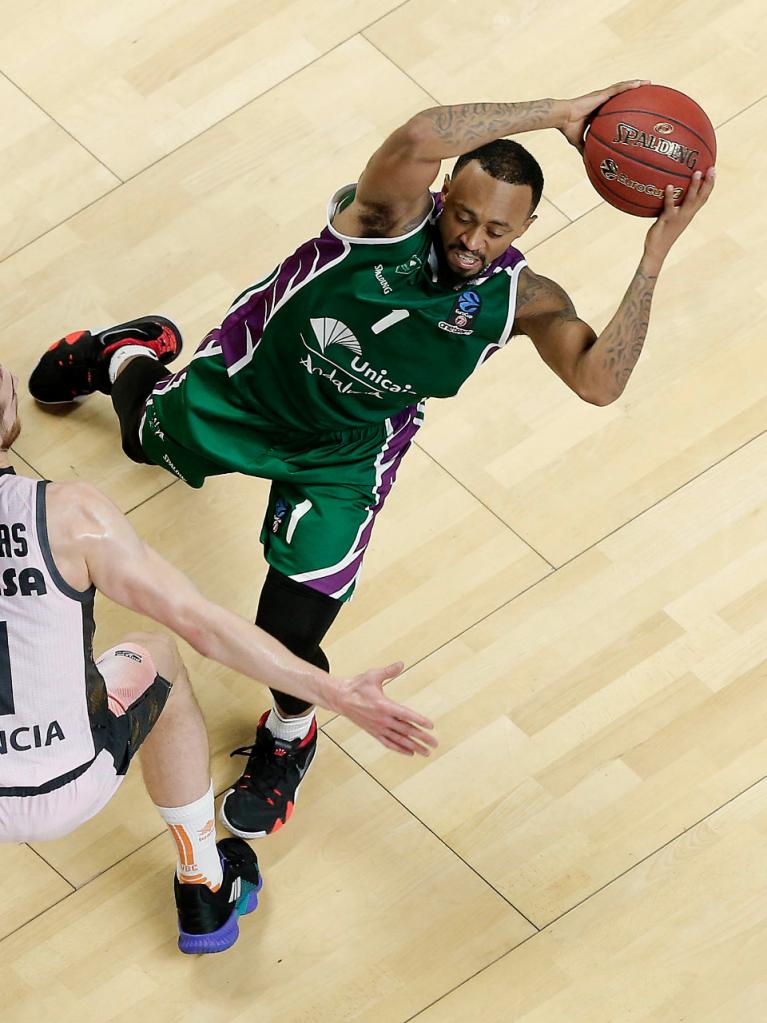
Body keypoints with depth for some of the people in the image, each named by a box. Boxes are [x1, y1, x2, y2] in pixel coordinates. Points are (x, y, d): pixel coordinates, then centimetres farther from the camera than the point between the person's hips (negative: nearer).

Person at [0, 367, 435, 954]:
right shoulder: (71, 516, -17)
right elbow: (205, 625, -12)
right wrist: (339, 695, -4)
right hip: (69, 793, -1)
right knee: (153, 658, 27)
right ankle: (207, 894, 40)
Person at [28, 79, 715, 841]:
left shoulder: (523, 299, -28)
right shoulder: (395, 214, -35)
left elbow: (599, 381, -45)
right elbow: (419, 138, -58)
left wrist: (653, 258, -50)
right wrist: (557, 113, -56)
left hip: (343, 456, 0)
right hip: (248, 382, 0)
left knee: (286, 639, -10)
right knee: (149, 438, 31)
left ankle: (291, 735, 28)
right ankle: (131, 354, 69)